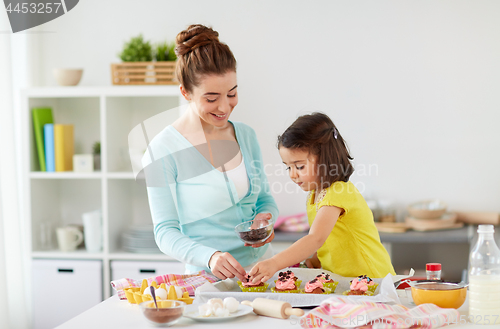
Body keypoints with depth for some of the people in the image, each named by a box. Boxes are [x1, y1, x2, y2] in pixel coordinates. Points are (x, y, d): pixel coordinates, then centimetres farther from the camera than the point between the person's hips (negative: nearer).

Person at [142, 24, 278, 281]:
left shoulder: (246, 135, 9)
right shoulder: (162, 151, -8)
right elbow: (165, 233, -7)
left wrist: (265, 217, -3)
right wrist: (210, 257, -24)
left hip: (262, 267, 4)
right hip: (208, 278, -4)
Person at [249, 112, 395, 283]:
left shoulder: (337, 193, -18)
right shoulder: (314, 196, 11)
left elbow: (316, 239, -31)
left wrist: (274, 263, -40)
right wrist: (314, 259, -1)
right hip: (342, 281, 9)